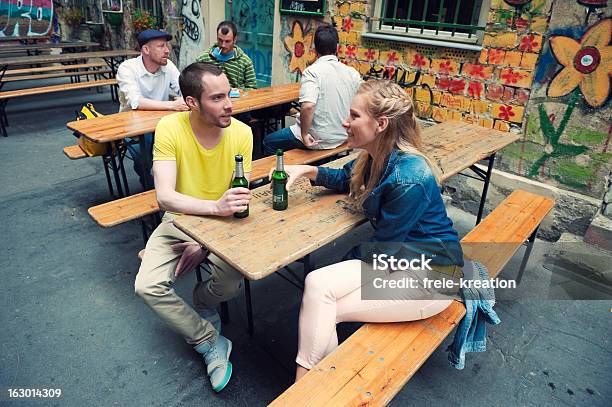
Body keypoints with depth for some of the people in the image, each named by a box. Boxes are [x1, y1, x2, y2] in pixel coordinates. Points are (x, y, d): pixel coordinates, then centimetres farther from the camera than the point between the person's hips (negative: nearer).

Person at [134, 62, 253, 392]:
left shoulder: (241, 132, -14)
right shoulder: (170, 128, -18)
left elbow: (240, 198, -11)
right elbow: (165, 196, -26)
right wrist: (216, 206, -44)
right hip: (179, 220, 0)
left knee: (232, 281, -25)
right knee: (148, 286, -20)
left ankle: (203, 302, 14)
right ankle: (211, 342, 2)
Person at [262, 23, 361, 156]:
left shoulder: (312, 71, -18)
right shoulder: (353, 73, -1)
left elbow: (307, 106, -32)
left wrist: (304, 134, -20)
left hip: (317, 139, -7)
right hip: (342, 138, 7)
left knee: (268, 141, 15)